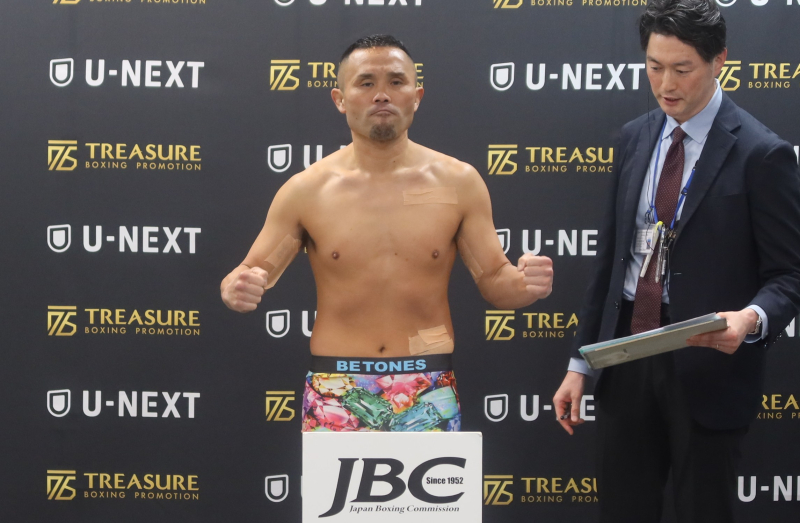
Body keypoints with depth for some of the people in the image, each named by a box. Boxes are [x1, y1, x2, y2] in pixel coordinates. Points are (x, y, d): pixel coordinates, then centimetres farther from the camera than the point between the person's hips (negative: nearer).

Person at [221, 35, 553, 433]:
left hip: (429, 395, 1)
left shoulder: (458, 183, 1)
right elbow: (253, 273, 4)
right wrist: (237, 289, -20)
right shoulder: (306, 191, 0)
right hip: (336, 393, 0)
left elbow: (494, 280, 5)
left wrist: (526, 283, -17)